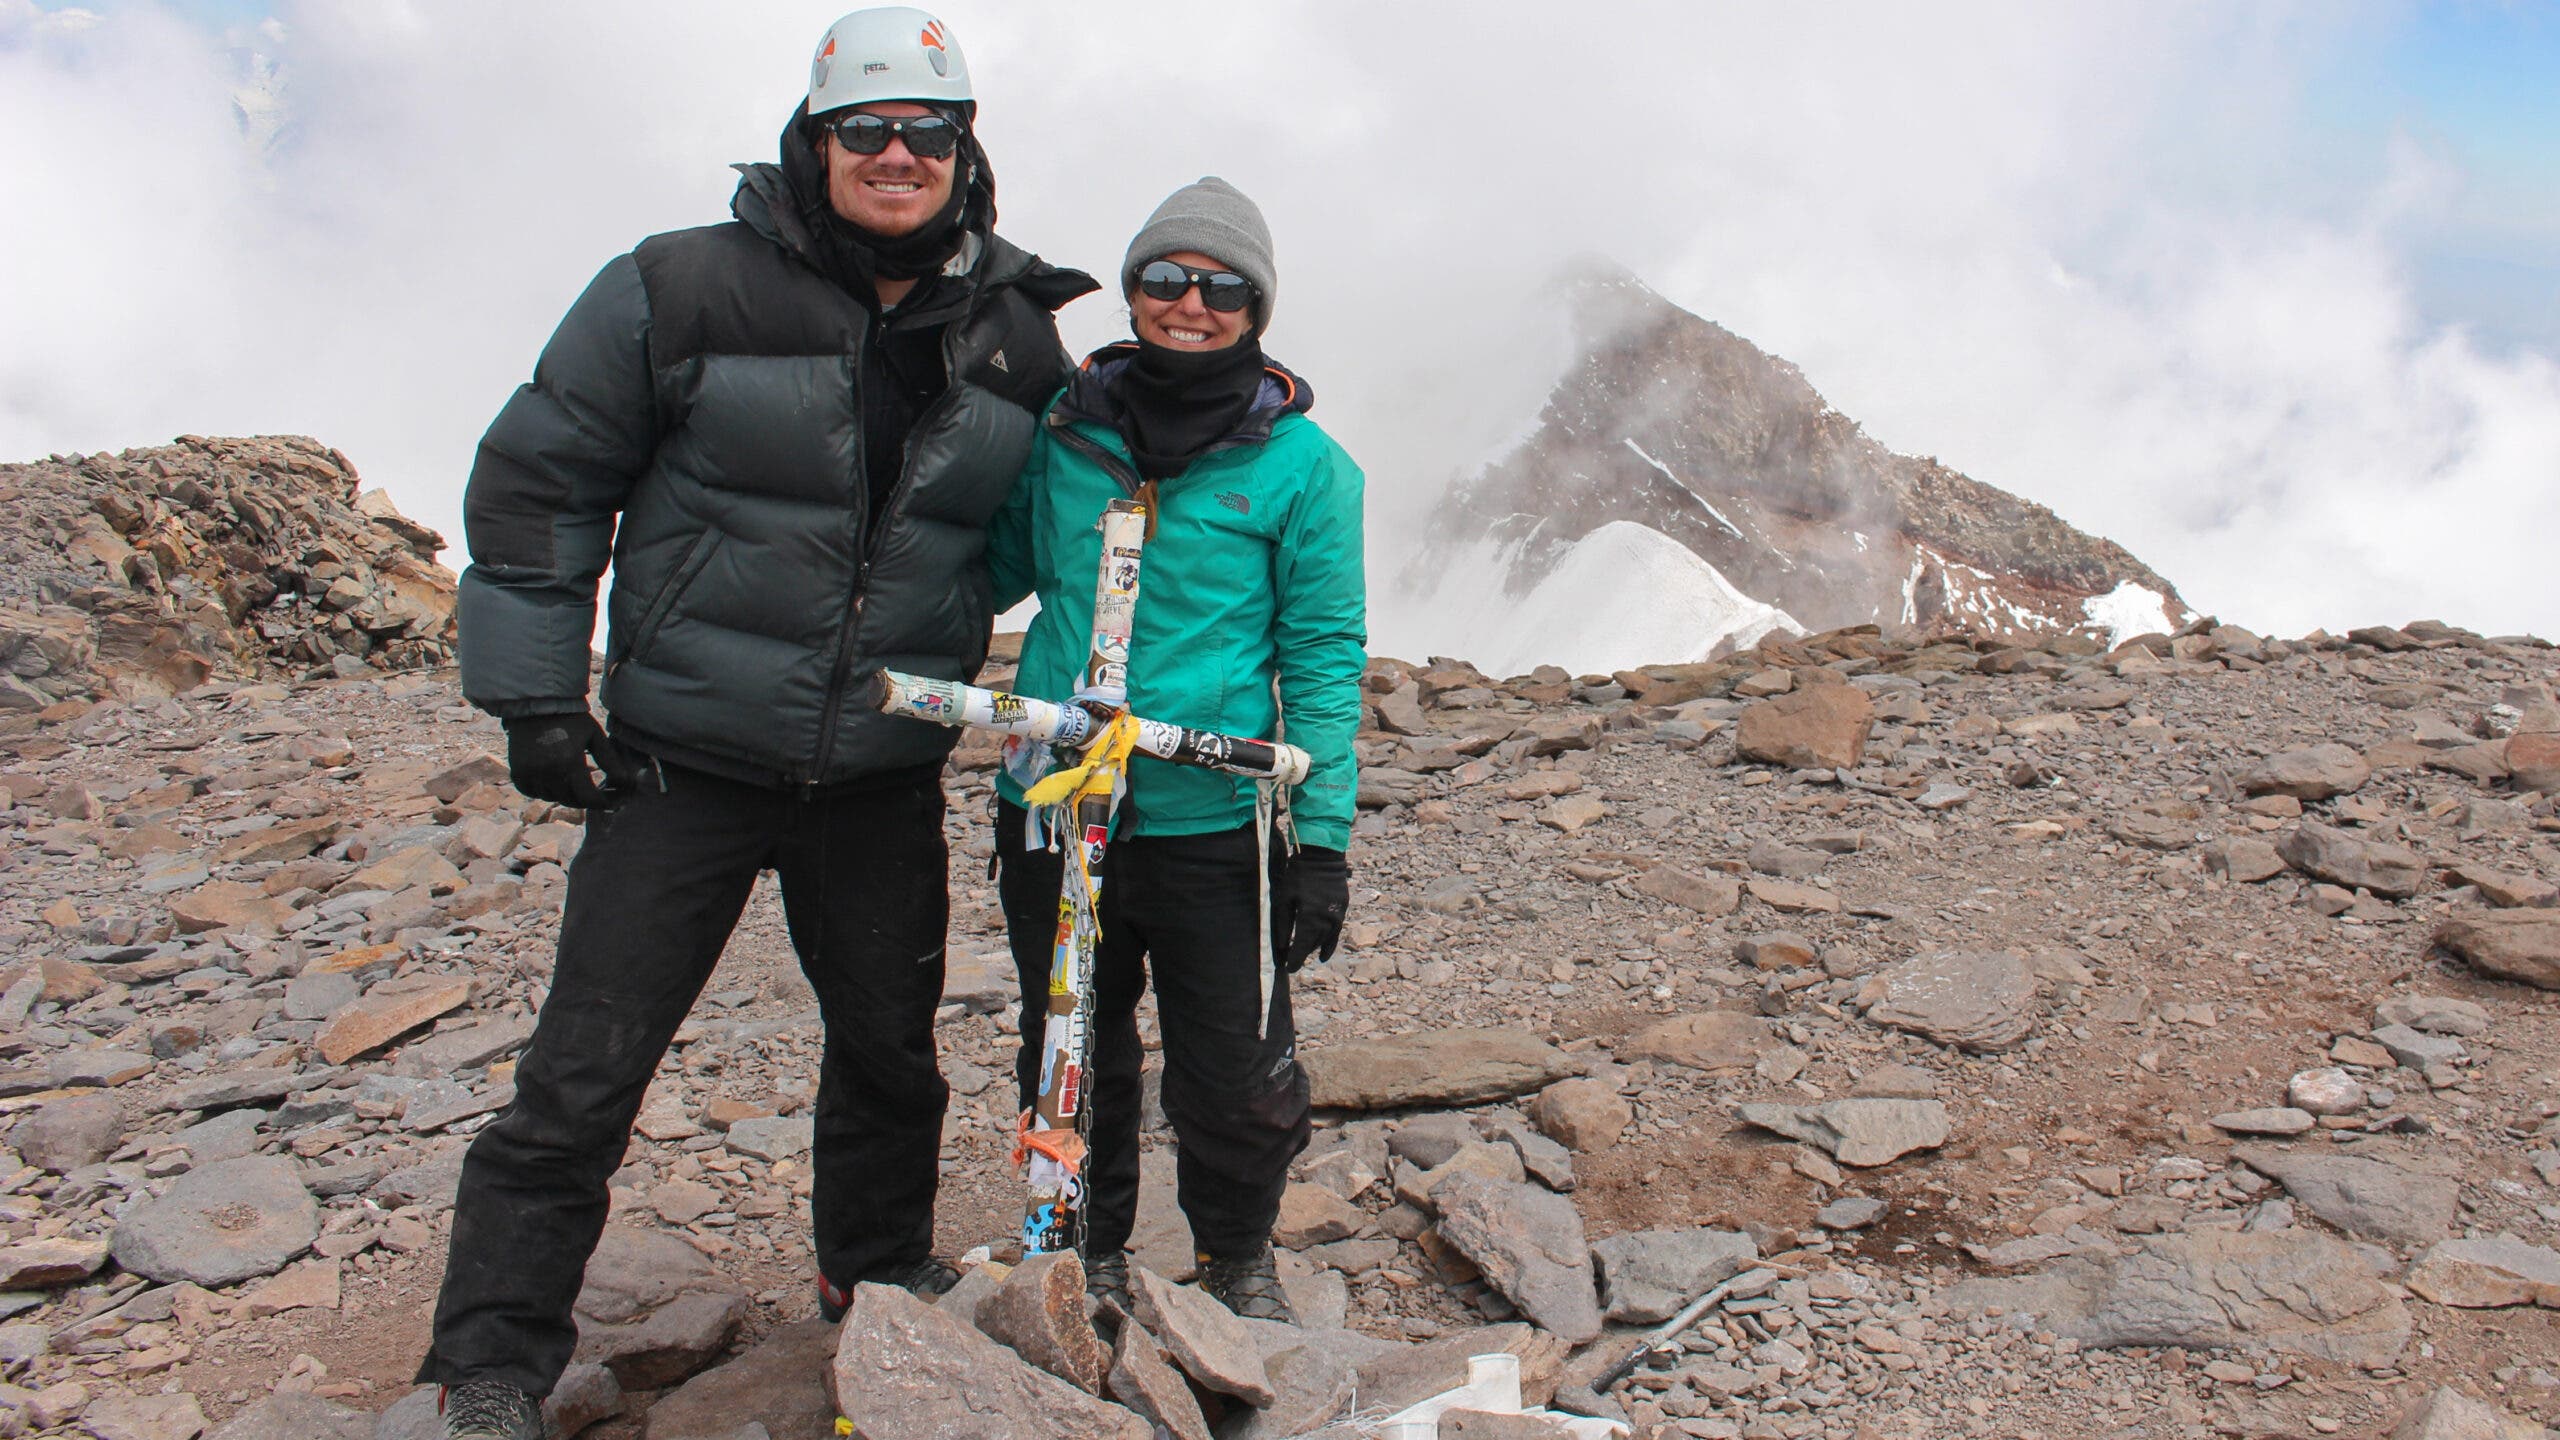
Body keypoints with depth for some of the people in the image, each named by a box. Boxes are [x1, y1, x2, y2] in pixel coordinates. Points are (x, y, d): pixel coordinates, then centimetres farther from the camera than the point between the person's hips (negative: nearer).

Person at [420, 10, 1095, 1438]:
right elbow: (538, 478, -2)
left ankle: (881, 1275, 40)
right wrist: (537, 696, -4)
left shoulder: (1013, 331, 4)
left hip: (885, 777, 4)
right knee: (587, 1066, 0)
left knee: (894, 1045, 16)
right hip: (687, 759, -3)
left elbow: (1033, 515, 22)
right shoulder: (684, 288, -8)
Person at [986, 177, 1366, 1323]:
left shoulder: (1299, 459, -3)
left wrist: (1323, 836, -7)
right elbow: (996, 571, 18)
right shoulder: (1063, 426, 4)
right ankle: (1092, 1252, 41)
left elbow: (1325, 651, -3)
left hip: (1212, 826, -2)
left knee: (1236, 1083, 6)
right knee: (1069, 1065, 17)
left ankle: (1238, 1260, 34)